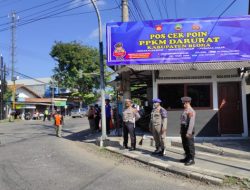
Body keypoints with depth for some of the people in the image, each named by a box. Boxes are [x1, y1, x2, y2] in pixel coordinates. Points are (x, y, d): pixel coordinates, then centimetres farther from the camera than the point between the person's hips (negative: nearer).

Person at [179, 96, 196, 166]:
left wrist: (189, 132, -25)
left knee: (190, 145, -3)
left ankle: (191, 160, 5)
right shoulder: (185, 110, 15)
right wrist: (182, 130, 20)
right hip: (183, 129, 10)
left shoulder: (191, 111, -16)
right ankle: (187, 158, 26)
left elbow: (191, 122, -22)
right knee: (185, 144, 15)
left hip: (188, 129, -10)